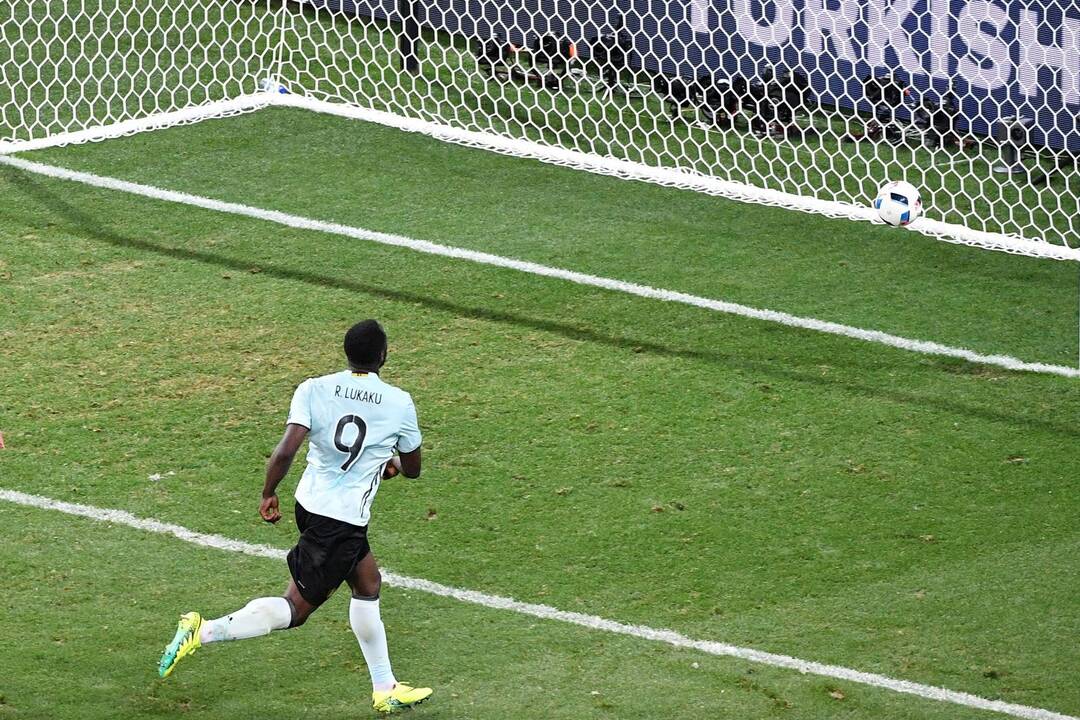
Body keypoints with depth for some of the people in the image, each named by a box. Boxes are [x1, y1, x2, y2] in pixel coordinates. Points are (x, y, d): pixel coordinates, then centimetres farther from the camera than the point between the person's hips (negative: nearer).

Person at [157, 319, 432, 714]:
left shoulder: (314, 390, -4)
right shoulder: (399, 403, -6)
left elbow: (286, 451, -15)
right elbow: (412, 468, 9)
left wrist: (268, 494, 0)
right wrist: (391, 463, 32)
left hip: (310, 502, 6)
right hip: (344, 519, -6)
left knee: (368, 583, 23)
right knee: (296, 609, -1)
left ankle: (385, 689, 31)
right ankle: (203, 632, -18)